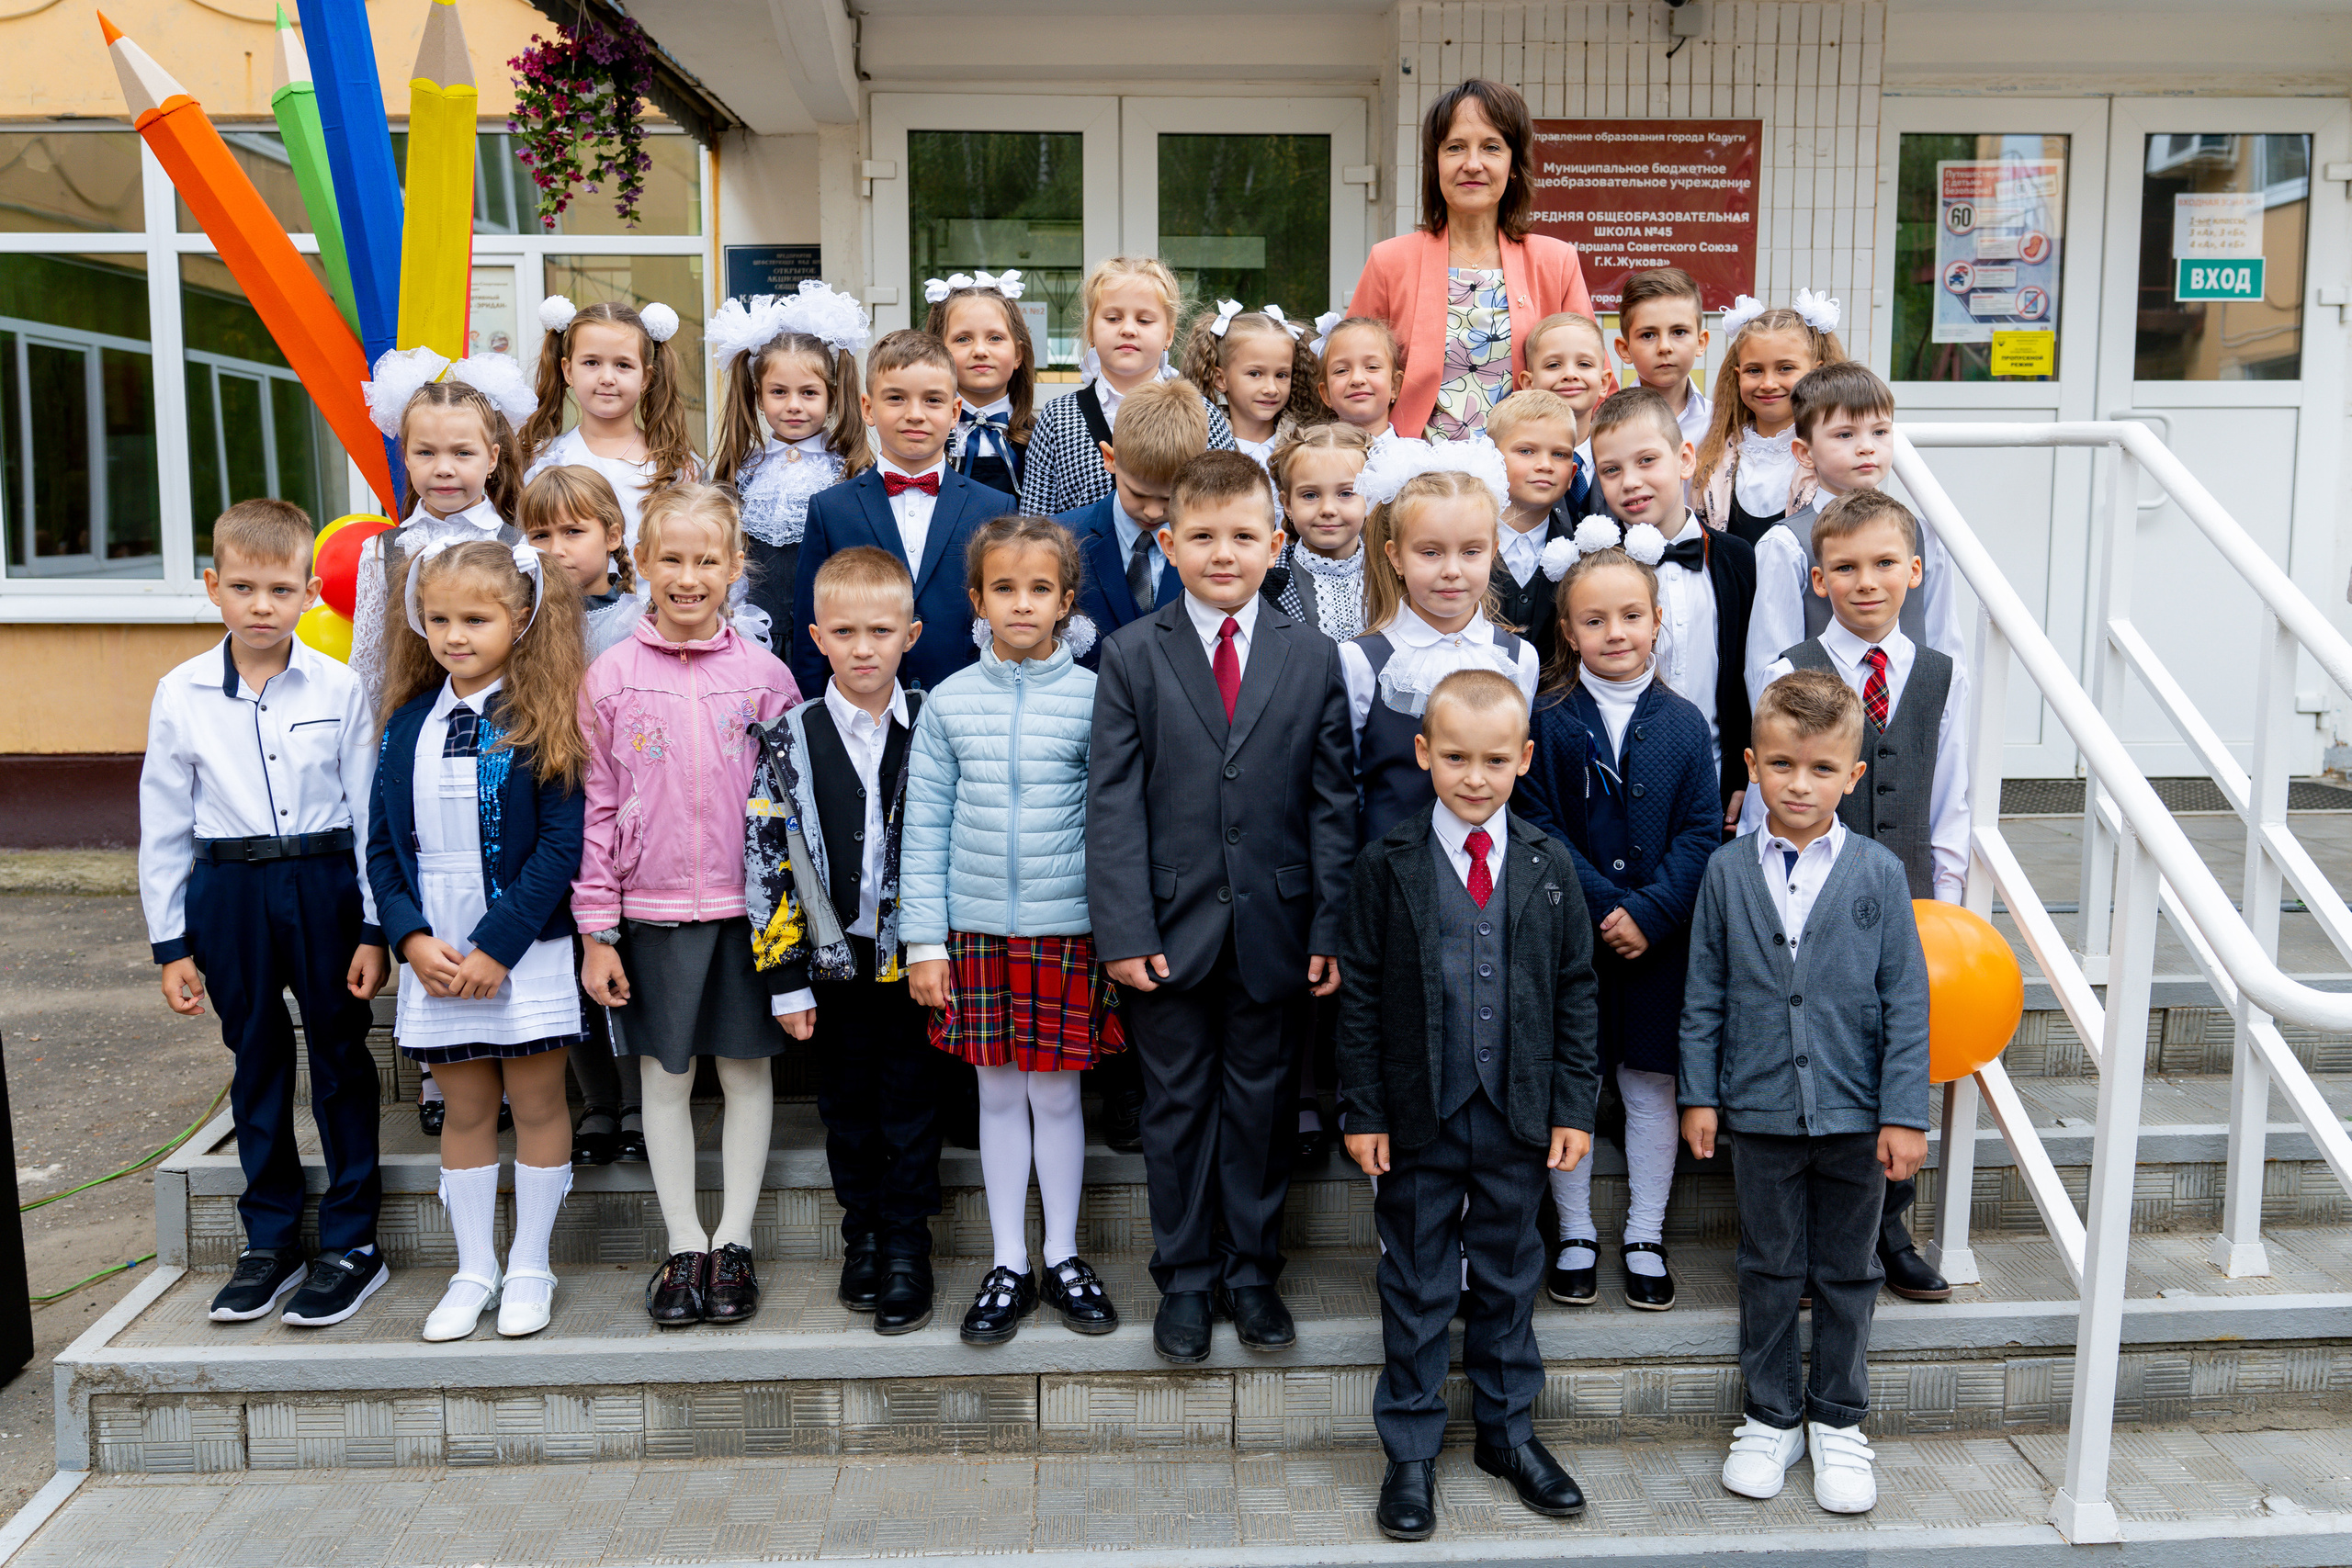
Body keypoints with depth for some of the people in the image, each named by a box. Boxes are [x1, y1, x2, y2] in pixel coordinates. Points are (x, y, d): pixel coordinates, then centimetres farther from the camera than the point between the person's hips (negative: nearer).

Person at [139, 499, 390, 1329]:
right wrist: (170, 942, 5)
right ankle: (269, 1243, 26)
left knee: (340, 1058, 7)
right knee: (256, 1060, 12)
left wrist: (373, 927, -4)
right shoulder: (180, 695, 1)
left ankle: (351, 1244, 18)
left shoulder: (339, 688, -4)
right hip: (228, 893, 2)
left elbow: (369, 813, -2)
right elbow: (163, 827, 6)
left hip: (324, 885, -2)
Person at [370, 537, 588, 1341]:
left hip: (526, 951, -4)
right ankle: (474, 1269, 25)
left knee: (537, 1103, 8)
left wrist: (496, 946, -17)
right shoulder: (409, 723, 5)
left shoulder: (543, 720, -9)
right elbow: (382, 846, 6)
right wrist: (412, 938, -8)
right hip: (433, 955, 4)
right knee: (464, 1110, 13)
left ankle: (529, 1266, 23)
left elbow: (561, 844, -14)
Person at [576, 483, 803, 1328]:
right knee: (665, 1076, 10)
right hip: (652, 909, 0)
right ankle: (684, 1244, 23)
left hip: (748, 908, 0)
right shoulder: (610, 677, -1)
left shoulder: (764, 675, -1)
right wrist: (597, 931, -2)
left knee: (747, 1069, 8)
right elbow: (596, 811, 1)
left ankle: (734, 1242, 22)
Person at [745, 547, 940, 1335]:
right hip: (834, 960, 1)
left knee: (910, 1105, 7)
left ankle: (907, 1245, 21)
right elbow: (767, 862, -3)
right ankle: (863, 1235, 30)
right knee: (846, 1106, 13)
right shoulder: (789, 741, -3)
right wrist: (785, 976, -6)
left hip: (914, 956, -1)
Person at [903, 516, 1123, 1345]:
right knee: (998, 1094, 10)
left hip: (1066, 927, -1)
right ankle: (1009, 1265, 23)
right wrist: (924, 940, 0)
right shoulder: (949, 702, 1)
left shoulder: (1094, 698, -3)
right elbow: (926, 826, 3)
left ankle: (1063, 1256, 25)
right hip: (976, 926, 1)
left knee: (1056, 1092, 8)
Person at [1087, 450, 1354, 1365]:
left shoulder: (1313, 658, 3)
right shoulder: (1132, 655, 0)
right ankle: (1184, 1280, 26)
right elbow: (1112, 803, -4)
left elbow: (1331, 804, 3)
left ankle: (1251, 1272, 28)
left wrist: (1329, 929, -2)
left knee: (1259, 1100, 12)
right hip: (1171, 927, -1)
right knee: (1177, 1103, 10)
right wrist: (1123, 930, -11)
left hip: (1270, 928, 1)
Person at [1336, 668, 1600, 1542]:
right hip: (1418, 1118, -2)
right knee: (1417, 1287, 9)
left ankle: (1507, 1431, 35)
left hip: (1518, 1117, 2)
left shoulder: (1549, 868, 0)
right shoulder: (1388, 867, -7)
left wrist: (1573, 1106, 2)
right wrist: (1365, 1110, -6)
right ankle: (1412, 1452, 24)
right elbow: (1358, 997, -4)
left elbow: (1576, 994, 5)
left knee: (1509, 1277, 16)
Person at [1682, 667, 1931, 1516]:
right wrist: (1699, 1095, 1)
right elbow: (1705, 995, 3)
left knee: (1847, 1273, 13)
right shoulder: (1727, 872, -2)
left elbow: (1906, 1001, -3)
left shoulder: (1879, 874, -5)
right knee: (1769, 1269, 13)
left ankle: (1838, 1422, 30)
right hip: (1761, 1111, 1)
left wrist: (1904, 1113, -6)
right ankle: (1770, 1417, 29)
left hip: (1855, 1113, 0)